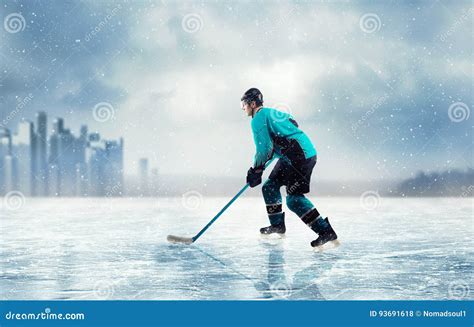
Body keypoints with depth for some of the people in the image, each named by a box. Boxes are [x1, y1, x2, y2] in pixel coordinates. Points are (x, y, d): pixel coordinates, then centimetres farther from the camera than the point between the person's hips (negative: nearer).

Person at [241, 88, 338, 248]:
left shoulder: (258, 119, -8)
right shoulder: (271, 112, 20)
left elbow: (264, 148, -16)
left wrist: (256, 170, -3)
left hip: (301, 155, -10)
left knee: (294, 199, -14)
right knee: (270, 186, 19)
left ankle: (326, 231, -18)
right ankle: (277, 225, 30)